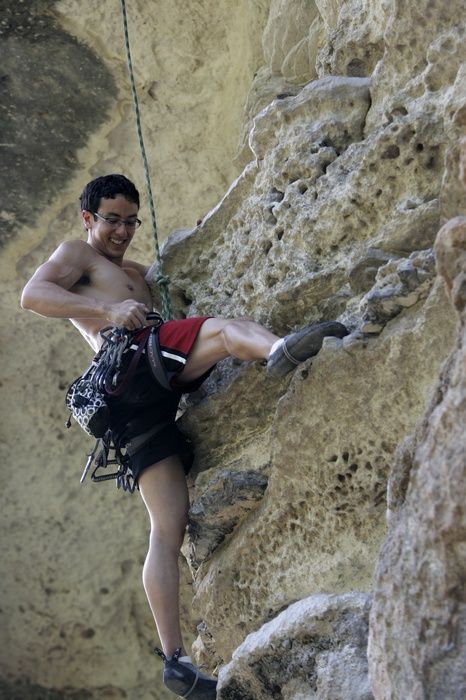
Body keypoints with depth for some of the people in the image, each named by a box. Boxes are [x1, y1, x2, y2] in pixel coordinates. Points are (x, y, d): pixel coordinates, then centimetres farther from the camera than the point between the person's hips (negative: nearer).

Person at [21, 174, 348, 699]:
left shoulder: (137, 275, 43)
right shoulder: (76, 254, 18)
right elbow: (33, 295, -3)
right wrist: (108, 311, -15)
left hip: (149, 400, 7)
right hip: (133, 364, -7)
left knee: (168, 527, -2)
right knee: (225, 329, -27)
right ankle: (282, 349, -63)